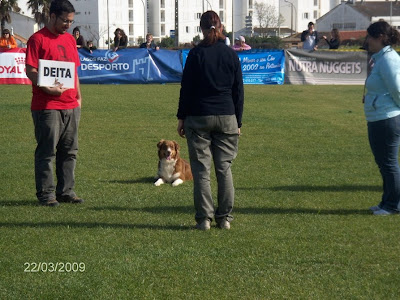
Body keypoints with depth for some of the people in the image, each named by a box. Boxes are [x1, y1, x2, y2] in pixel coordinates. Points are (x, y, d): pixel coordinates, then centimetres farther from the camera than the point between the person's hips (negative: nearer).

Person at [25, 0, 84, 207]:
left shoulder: (70, 39, 16)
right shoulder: (38, 39, -6)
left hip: (71, 105, 7)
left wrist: (78, 96, 14)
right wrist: (47, 88, -24)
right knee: (47, 151, -3)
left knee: (69, 151, 9)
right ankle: (46, 194, 3)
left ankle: (66, 191, 17)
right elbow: (30, 70, -12)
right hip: (47, 106, -7)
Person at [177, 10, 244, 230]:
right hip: (226, 117, 2)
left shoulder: (196, 54, -4)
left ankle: (204, 218, 1)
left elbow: (186, 88, -2)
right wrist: (237, 121, 13)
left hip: (198, 117, -2)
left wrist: (181, 117, 5)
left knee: (201, 170, 2)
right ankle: (225, 218, 8)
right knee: (224, 168, 8)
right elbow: (238, 91, 7)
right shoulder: (231, 55, 3)